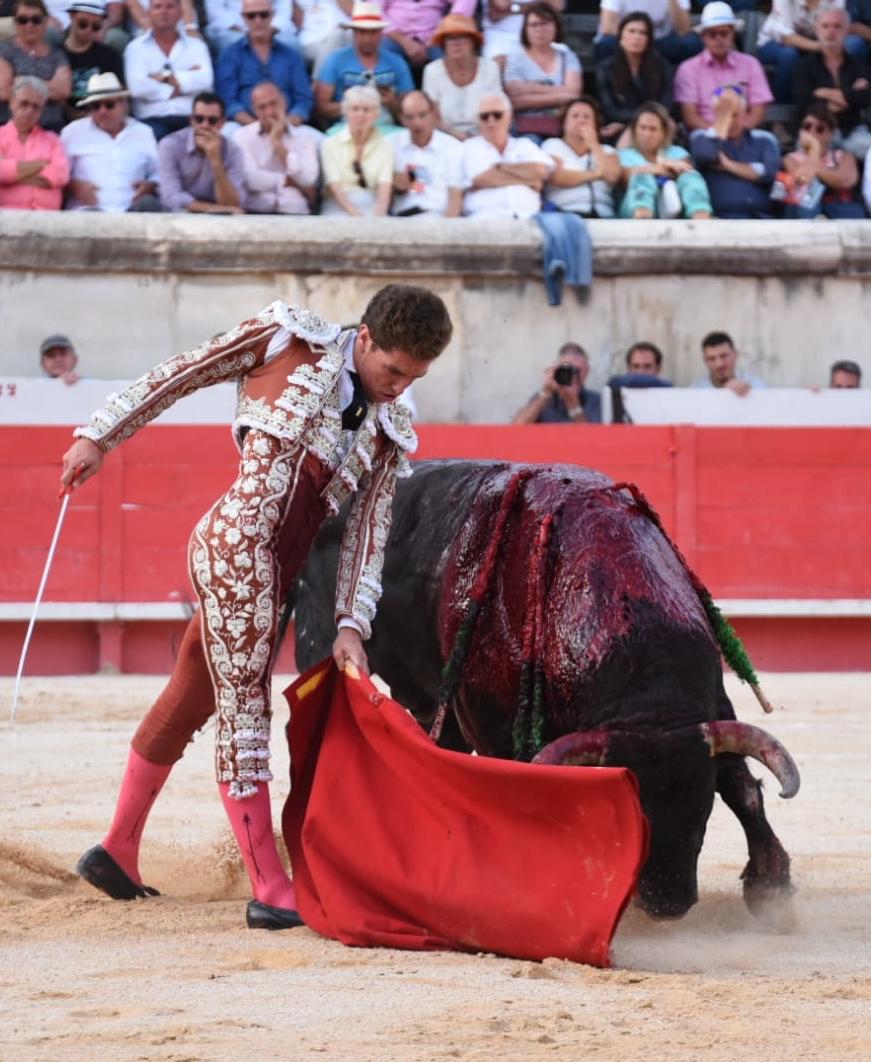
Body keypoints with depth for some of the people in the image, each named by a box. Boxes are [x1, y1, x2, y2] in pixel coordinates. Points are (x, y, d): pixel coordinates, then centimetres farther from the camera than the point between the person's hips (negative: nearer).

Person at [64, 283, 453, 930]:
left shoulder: (388, 434, 13)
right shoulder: (290, 339, 0)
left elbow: (369, 531, 9)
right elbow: (181, 374, 4)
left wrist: (353, 623, -2)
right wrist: (102, 437, 2)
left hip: (269, 572, 7)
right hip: (237, 544, -7)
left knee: (191, 700, 17)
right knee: (244, 708, -7)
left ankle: (118, 852, 31)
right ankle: (272, 892, -9)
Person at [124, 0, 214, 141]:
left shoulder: (196, 45, 18)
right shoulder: (136, 47, 13)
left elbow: (204, 80, -1)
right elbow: (137, 86, -4)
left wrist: (165, 78, -2)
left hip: (191, 118, 1)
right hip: (154, 119, -1)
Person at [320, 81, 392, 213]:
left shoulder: (384, 146, 10)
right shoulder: (331, 144, 7)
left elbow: (384, 191, -2)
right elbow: (335, 189, -4)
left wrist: (377, 217, -22)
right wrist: (357, 216, -20)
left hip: (373, 210, 1)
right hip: (339, 211, -1)